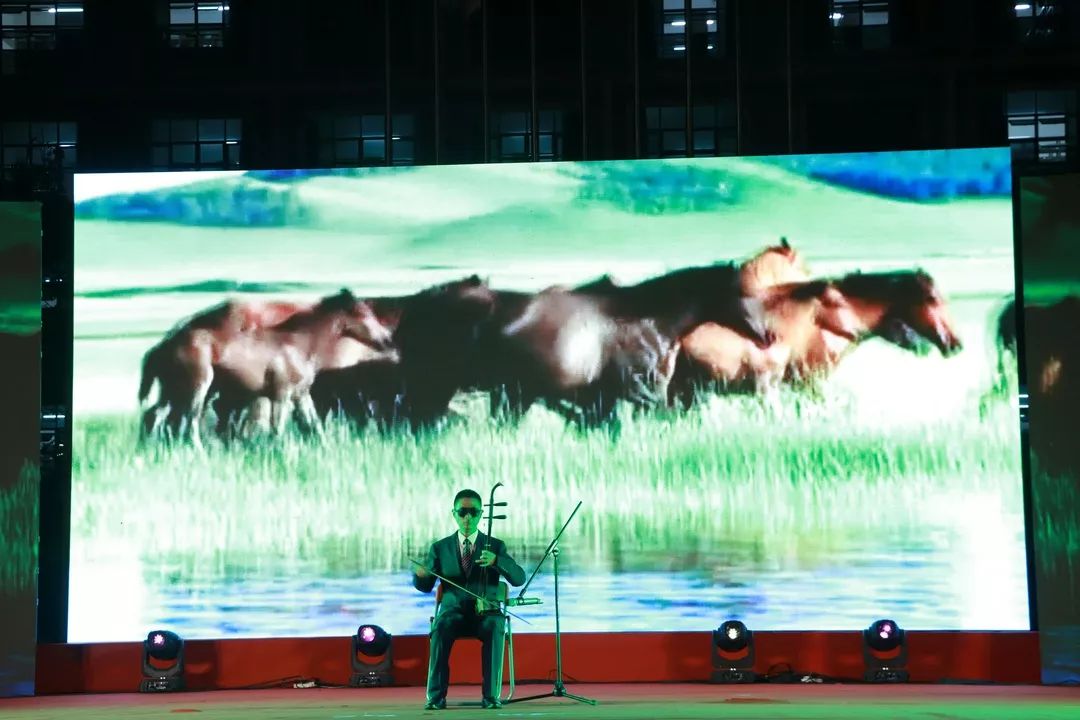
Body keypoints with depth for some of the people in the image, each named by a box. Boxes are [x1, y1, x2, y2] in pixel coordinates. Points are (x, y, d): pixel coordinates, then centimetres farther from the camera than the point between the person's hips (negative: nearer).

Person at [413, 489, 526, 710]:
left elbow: (519, 578, -4)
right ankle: (436, 696, -32)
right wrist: (419, 574, -17)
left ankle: (491, 695, -32)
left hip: (486, 612, 0)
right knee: (441, 627, -34)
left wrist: (496, 560, -24)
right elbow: (425, 586, 8)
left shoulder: (496, 546, 9)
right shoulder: (439, 548, 12)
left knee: (494, 627, -35)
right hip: (453, 612, 1)